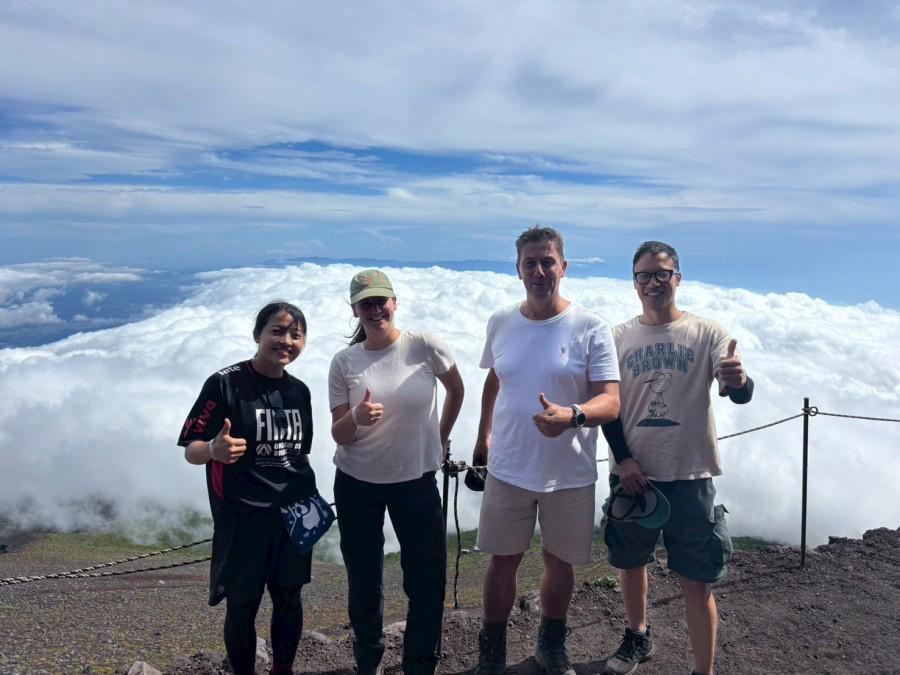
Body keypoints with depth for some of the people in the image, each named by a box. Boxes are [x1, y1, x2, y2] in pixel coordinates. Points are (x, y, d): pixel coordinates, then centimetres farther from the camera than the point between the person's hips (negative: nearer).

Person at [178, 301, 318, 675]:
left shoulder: (299, 391, 5)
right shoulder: (225, 383, -13)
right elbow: (191, 451, -13)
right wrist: (215, 450, -35)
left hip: (293, 513, 5)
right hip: (242, 517, -5)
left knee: (289, 599, 14)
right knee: (243, 606, 7)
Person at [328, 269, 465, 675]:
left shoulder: (425, 347, -11)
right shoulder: (344, 362, -7)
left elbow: (456, 390, 8)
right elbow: (339, 436, -6)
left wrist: (440, 438, 13)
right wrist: (356, 419, -28)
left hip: (416, 480, -1)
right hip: (356, 484, 1)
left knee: (428, 580, 5)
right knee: (363, 581, 13)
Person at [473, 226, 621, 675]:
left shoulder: (590, 328, -11)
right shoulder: (501, 323, 0)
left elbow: (611, 402, -15)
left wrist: (572, 416, -35)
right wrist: (483, 438, 19)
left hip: (570, 475, -2)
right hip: (508, 469, 2)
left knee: (559, 562, 15)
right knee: (503, 560, 13)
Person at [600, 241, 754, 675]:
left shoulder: (707, 334, -4)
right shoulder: (620, 337, 2)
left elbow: (740, 395, -15)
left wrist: (737, 381, -38)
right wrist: (624, 459, -6)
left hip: (689, 476, -2)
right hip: (631, 473, 3)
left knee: (696, 581, 1)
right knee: (630, 562, 18)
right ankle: (638, 637, 43)